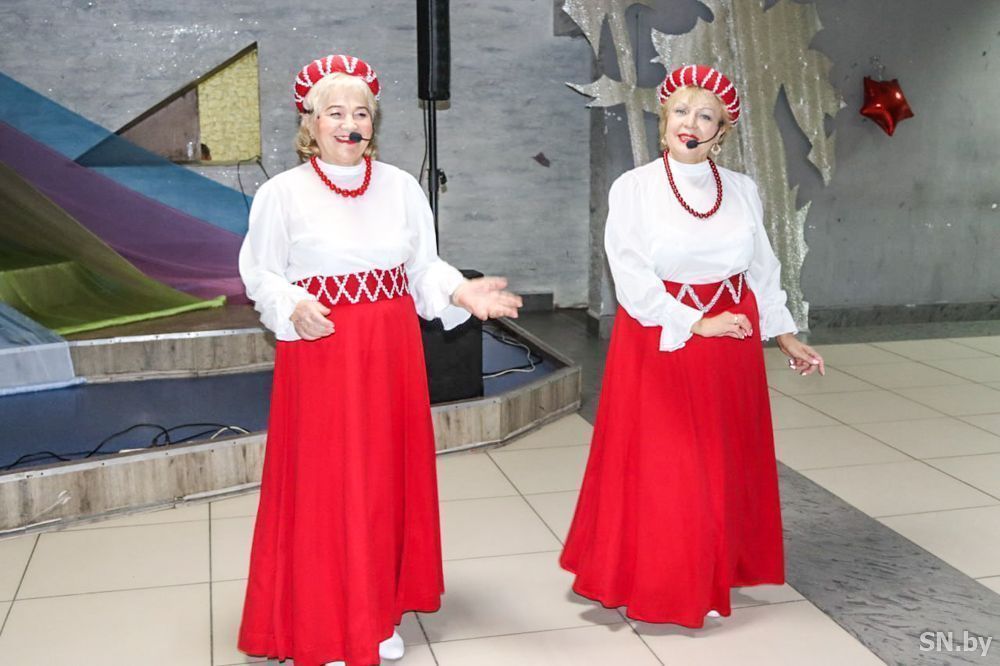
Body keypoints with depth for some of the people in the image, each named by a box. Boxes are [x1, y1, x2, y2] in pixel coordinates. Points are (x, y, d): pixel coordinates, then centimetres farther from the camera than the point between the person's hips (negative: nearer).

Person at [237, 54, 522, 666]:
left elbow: (424, 268, 8)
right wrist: (294, 308, -20)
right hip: (320, 352, -3)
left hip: (391, 353, 4)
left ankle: (379, 615, 27)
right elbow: (261, 274, -1)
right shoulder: (284, 192, -3)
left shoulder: (401, 186, 5)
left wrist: (462, 293, -10)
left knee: (389, 477, 10)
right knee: (325, 484, 1)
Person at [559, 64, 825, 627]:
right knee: (660, 469, 3)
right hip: (659, 342, -4)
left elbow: (763, 271, 12)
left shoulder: (742, 190, 3)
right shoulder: (633, 188, -8)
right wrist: (697, 324, -16)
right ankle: (659, 586, 19)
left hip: (731, 348, 4)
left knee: (725, 466, 12)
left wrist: (787, 338, 12)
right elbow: (633, 282, -13)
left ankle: (715, 575, 29)